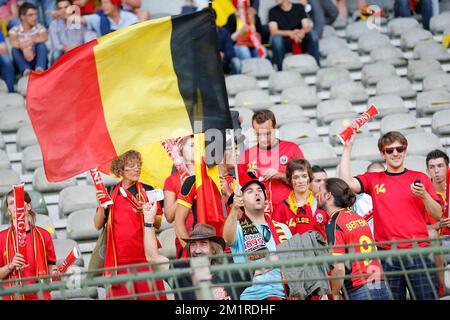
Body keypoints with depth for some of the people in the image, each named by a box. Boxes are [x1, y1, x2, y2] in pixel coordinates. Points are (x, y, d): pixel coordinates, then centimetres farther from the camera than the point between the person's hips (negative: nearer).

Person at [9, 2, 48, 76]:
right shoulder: (15, 29, 1)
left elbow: (45, 37, -19)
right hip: (22, 63, 0)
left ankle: (39, 69, -47)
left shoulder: (39, 27, 4)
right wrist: (24, 48, -39)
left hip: (36, 60, 0)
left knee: (41, 45, -24)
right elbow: (13, 42, -22)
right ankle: (26, 71, -49)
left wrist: (28, 42, -27)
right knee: (15, 49, -26)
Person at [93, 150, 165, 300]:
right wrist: (101, 206, -8)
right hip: (119, 258, 0)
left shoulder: (147, 191, 7)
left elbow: (158, 224, 7)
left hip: (144, 255, 0)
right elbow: (98, 225, 8)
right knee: (122, 295, -5)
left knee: (150, 294, -7)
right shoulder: (110, 193, 9)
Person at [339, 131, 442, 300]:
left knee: (427, 297, -5)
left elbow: (438, 215, 8)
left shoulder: (420, 178, 11)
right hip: (387, 255, 0)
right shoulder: (373, 179, 11)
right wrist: (347, 147, -4)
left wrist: (424, 196, -11)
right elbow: (346, 182, -6)